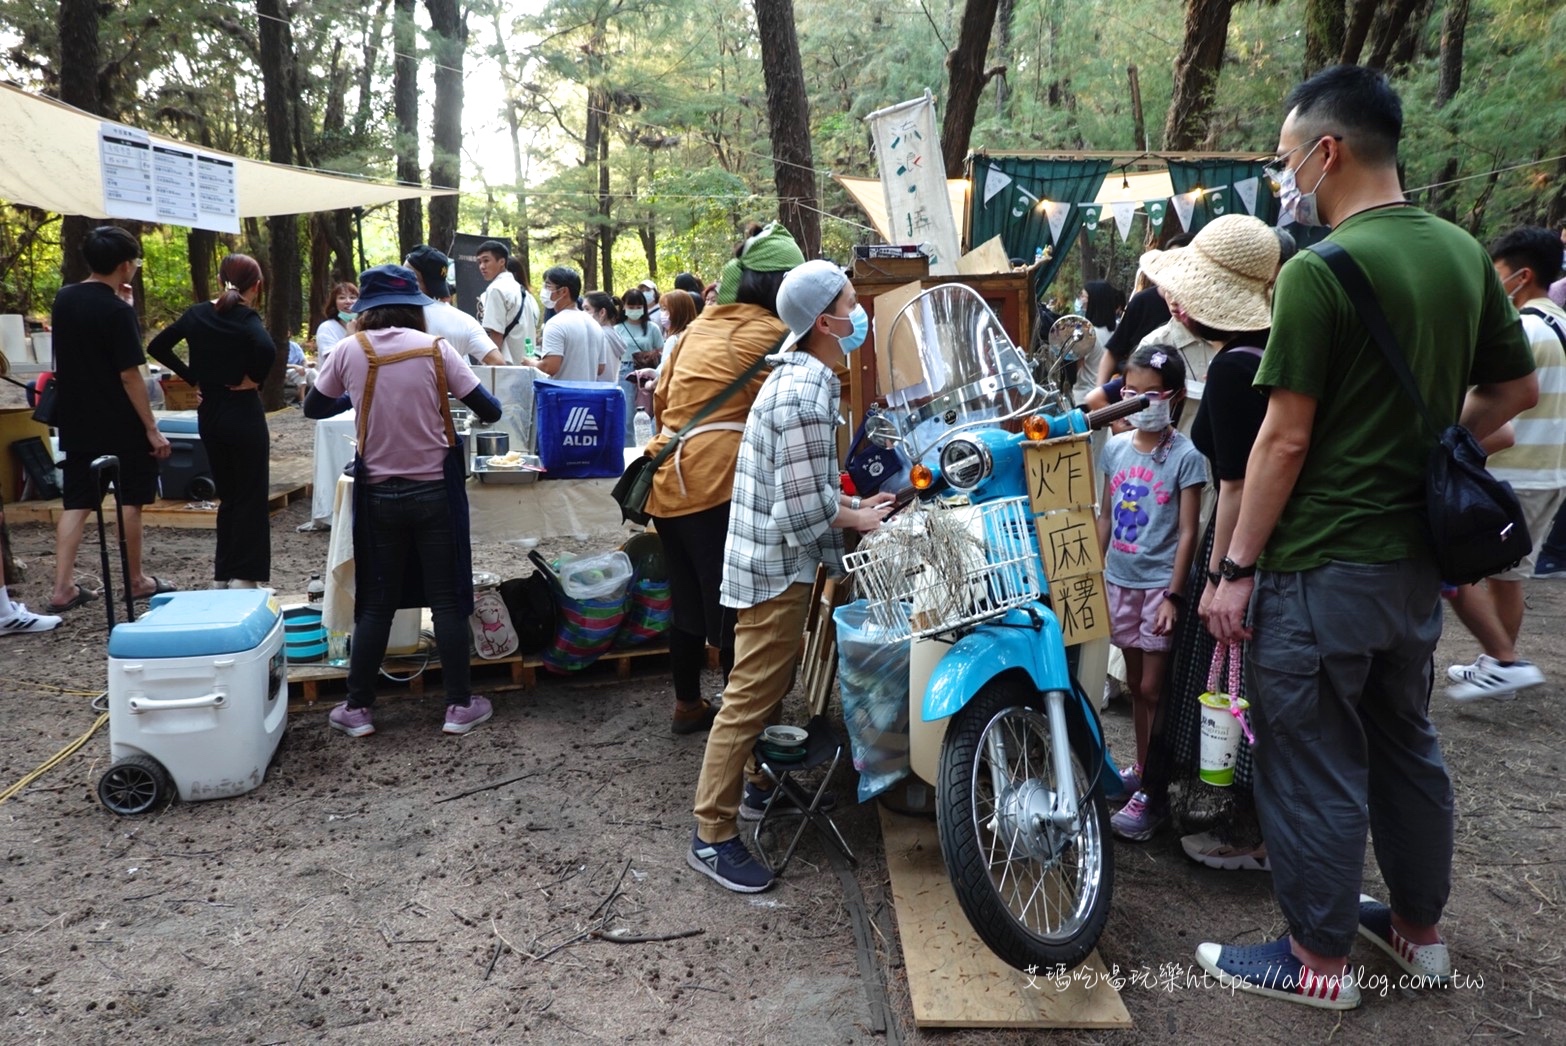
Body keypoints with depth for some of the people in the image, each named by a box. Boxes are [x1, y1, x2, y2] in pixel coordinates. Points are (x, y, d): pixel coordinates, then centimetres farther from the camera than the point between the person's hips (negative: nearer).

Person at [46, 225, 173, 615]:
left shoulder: (64, 299, 6)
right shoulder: (116, 310, -16)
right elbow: (129, 375, -19)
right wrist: (152, 428, -15)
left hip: (77, 423, 7)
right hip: (121, 425, -6)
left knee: (77, 502, 8)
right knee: (130, 501, 6)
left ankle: (62, 588, 5)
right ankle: (136, 581, 16)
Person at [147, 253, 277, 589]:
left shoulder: (197, 314, 6)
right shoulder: (247, 319, -12)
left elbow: (157, 346, 9)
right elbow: (266, 349, -31)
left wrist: (193, 377, 8)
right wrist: (254, 379, -15)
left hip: (209, 412, 6)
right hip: (242, 411, -6)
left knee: (227, 494, 16)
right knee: (251, 495, 1)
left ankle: (223, 574, 20)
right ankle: (243, 577, 0)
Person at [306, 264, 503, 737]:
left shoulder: (349, 351, -3)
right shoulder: (435, 348, -7)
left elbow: (313, 408, 11)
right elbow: (490, 411, -7)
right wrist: (482, 410, 16)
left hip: (379, 494, 2)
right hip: (434, 490, -1)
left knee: (377, 603, 12)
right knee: (447, 600, 7)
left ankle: (357, 708, 18)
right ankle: (460, 705, 14)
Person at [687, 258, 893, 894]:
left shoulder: (794, 376, 10)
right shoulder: (807, 394, -23)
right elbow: (804, 508, -25)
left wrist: (856, 504, 9)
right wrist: (860, 520, -8)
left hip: (768, 556, 11)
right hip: (776, 567, -11)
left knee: (773, 683, 23)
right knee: (750, 698, -4)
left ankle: (762, 782, 40)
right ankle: (712, 835, 4)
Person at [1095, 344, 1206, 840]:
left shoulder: (1185, 456, -11)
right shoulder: (1115, 447, 4)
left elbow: (1187, 533, -11)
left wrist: (1174, 595, -15)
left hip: (1161, 583, -5)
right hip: (1121, 580, 5)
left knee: (1154, 689, 1)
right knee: (1135, 683, 17)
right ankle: (1142, 767, 32)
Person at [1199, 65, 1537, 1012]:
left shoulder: (1319, 271, -18)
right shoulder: (1463, 253, 5)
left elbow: (1285, 439, -19)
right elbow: (1517, 390, 13)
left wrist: (1237, 567, -12)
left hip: (1323, 567, -8)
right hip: (1418, 556, 8)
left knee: (1315, 760, 5)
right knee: (1408, 743, 20)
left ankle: (1320, 959, 20)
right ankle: (1419, 927, 36)